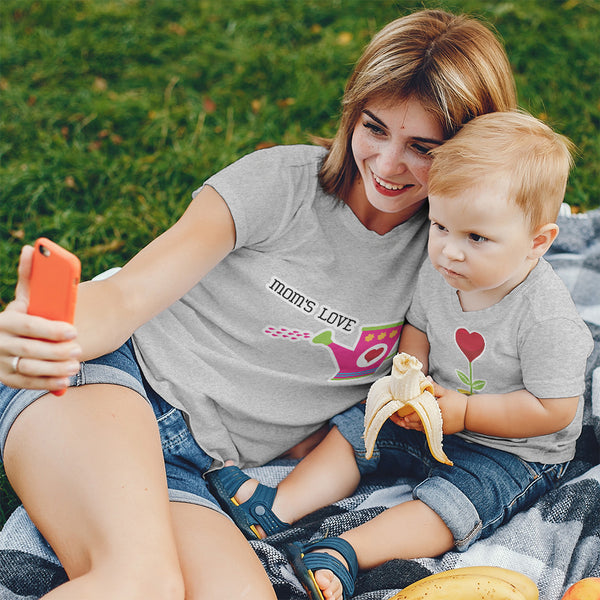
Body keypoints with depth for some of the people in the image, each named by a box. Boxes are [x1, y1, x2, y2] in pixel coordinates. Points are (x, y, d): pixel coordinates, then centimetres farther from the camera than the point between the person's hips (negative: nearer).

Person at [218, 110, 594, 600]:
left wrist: (465, 411, -24)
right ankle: (277, 508, -6)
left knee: (447, 503, -27)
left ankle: (343, 554, -35)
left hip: (517, 450, -7)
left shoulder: (547, 318, -29)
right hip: (438, 412, 7)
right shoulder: (440, 271, -10)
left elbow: (554, 411, -23)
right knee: (354, 430, 0)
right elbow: (418, 328, 8)